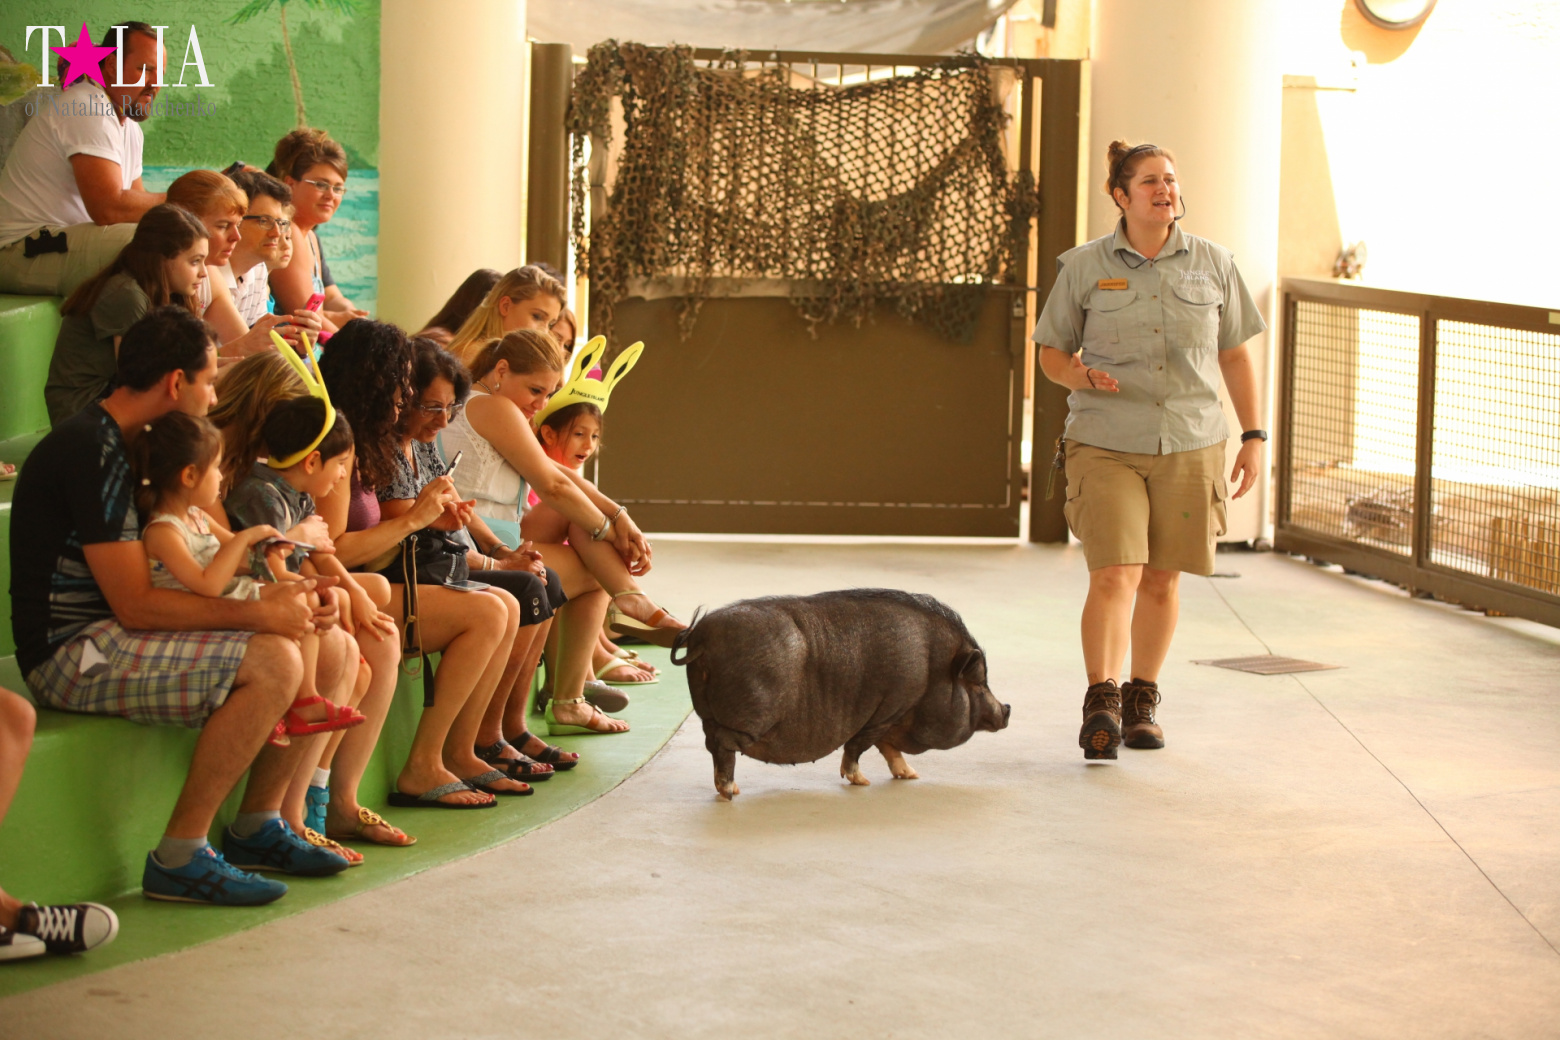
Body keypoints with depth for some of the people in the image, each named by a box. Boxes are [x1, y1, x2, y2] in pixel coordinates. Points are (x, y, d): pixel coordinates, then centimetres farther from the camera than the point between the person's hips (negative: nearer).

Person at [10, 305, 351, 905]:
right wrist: (258, 614, -18)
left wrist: (276, 599, -3)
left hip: (110, 637, 10)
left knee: (327, 652, 3)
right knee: (273, 662, -26)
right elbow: (137, 605, -22)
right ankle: (178, 859, -19)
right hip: (72, 653, -10)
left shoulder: (117, 445, 15)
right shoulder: (92, 455, -18)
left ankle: (259, 825, 12)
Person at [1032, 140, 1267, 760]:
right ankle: (1101, 704, -15)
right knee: (1115, 575, -14)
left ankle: (1142, 700, 22)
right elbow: (1052, 352, 7)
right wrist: (1081, 377, -15)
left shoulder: (1212, 265, 6)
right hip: (1106, 445, -2)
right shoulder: (1083, 267, 0)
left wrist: (1253, 438, 6)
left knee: (1161, 579, 8)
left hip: (1189, 446, 2)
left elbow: (1235, 356, 11)